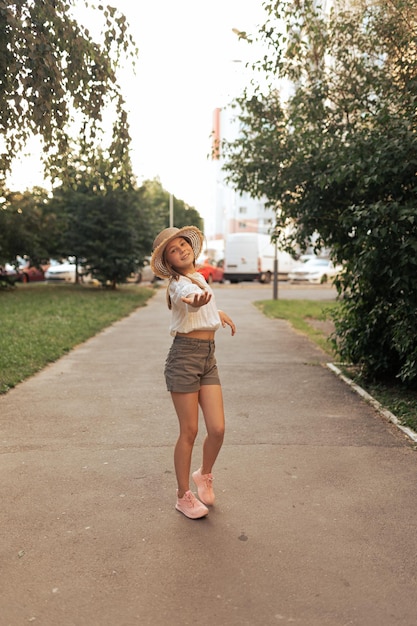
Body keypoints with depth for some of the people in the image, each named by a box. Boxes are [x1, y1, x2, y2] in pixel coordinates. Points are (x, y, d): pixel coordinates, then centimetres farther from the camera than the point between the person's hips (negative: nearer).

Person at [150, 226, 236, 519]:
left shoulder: (198, 277, 13)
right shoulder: (180, 284, -13)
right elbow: (189, 300, -41)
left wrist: (218, 312, 32)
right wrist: (195, 301, -61)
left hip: (208, 357, 7)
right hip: (184, 356, -7)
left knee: (218, 428, 1)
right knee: (190, 431, 1)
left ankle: (205, 475, 31)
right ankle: (184, 496, 20)